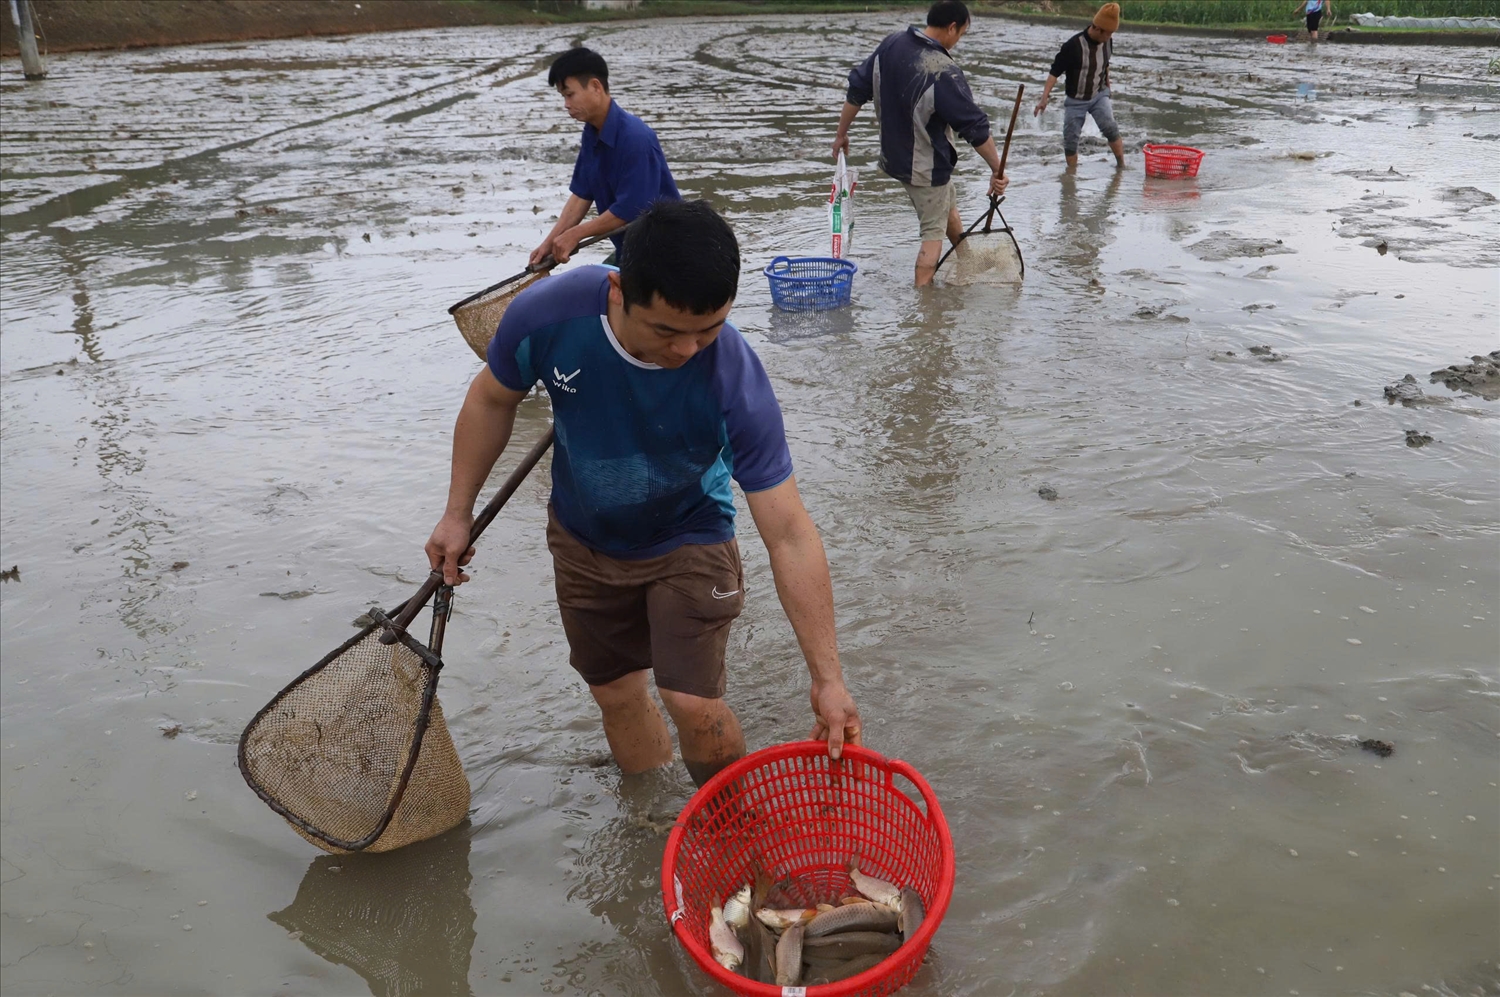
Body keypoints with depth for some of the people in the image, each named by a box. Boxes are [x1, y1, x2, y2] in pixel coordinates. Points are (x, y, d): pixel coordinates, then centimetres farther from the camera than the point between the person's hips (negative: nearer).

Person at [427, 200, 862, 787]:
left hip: (687, 542, -3)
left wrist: (828, 679, -31)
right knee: (615, 694, 15)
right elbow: (492, 399, -7)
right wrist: (458, 513, 0)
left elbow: (790, 536, -32)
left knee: (693, 702, -13)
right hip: (582, 541, 3)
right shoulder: (546, 314, -30)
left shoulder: (735, 382, -36)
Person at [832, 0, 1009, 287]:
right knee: (933, 232, 7)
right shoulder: (944, 72, -28)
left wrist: (842, 133, 12)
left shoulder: (892, 44, -6)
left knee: (948, 207, 29)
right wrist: (997, 169, -15)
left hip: (895, 155, 8)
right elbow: (975, 127, -24)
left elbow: (857, 88, 1)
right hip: (927, 167, -8)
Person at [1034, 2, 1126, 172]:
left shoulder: (1107, 42, -8)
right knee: (1070, 139, 0)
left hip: (1099, 95, 3)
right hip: (1076, 100, -2)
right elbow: (1055, 71, -21)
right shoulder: (1073, 46, -24)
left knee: (1110, 127, -16)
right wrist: (1044, 97, -29)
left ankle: (1121, 165, -5)